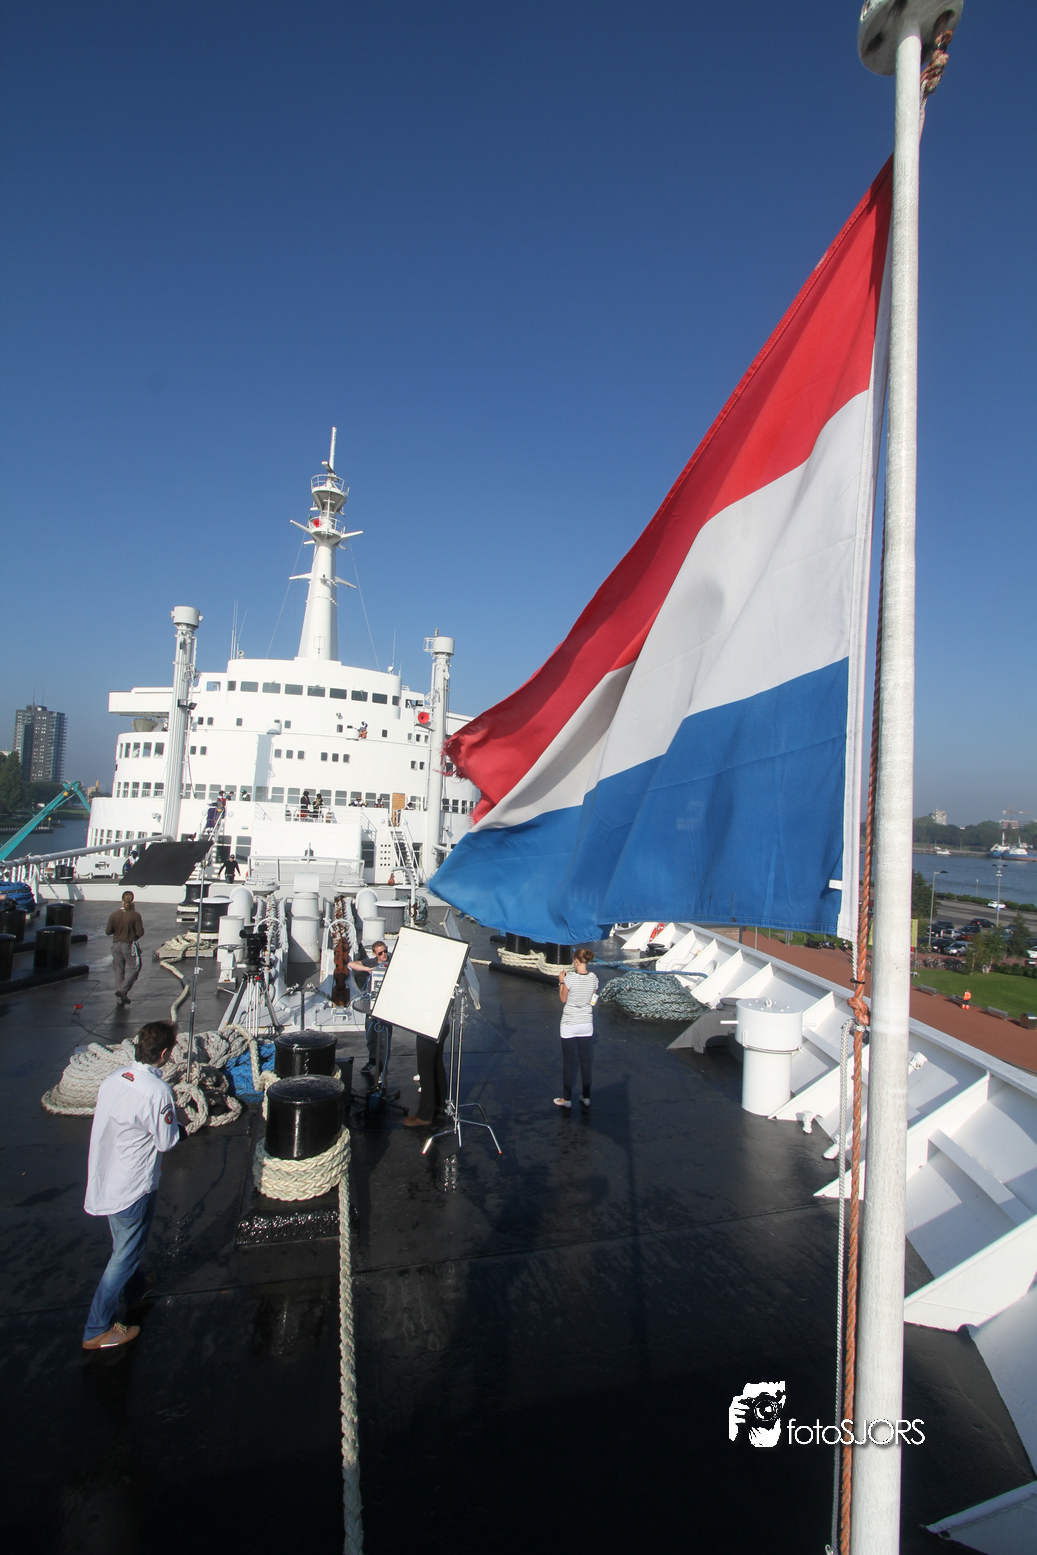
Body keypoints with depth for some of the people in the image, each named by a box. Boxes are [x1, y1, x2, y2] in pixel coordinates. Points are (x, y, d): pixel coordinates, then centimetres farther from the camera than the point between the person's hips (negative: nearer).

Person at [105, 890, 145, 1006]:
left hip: (116, 945, 4)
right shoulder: (135, 915, -15)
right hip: (129, 945, -4)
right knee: (133, 968, 11)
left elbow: (108, 931, -2)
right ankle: (122, 991, -2)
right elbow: (140, 933, -14)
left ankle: (120, 998, 18)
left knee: (119, 970, 13)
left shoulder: (114, 915, -7)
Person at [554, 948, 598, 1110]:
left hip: (569, 1025, -4)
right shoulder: (593, 978, -5)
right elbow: (593, 1000, 6)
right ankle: (586, 1097, 22)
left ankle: (566, 1098, 15)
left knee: (568, 1062, 6)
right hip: (586, 1024, 4)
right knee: (585, 1061, 13)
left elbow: (563, 999, -6)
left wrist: (561, 982, 4)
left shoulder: (569, 978, -18)